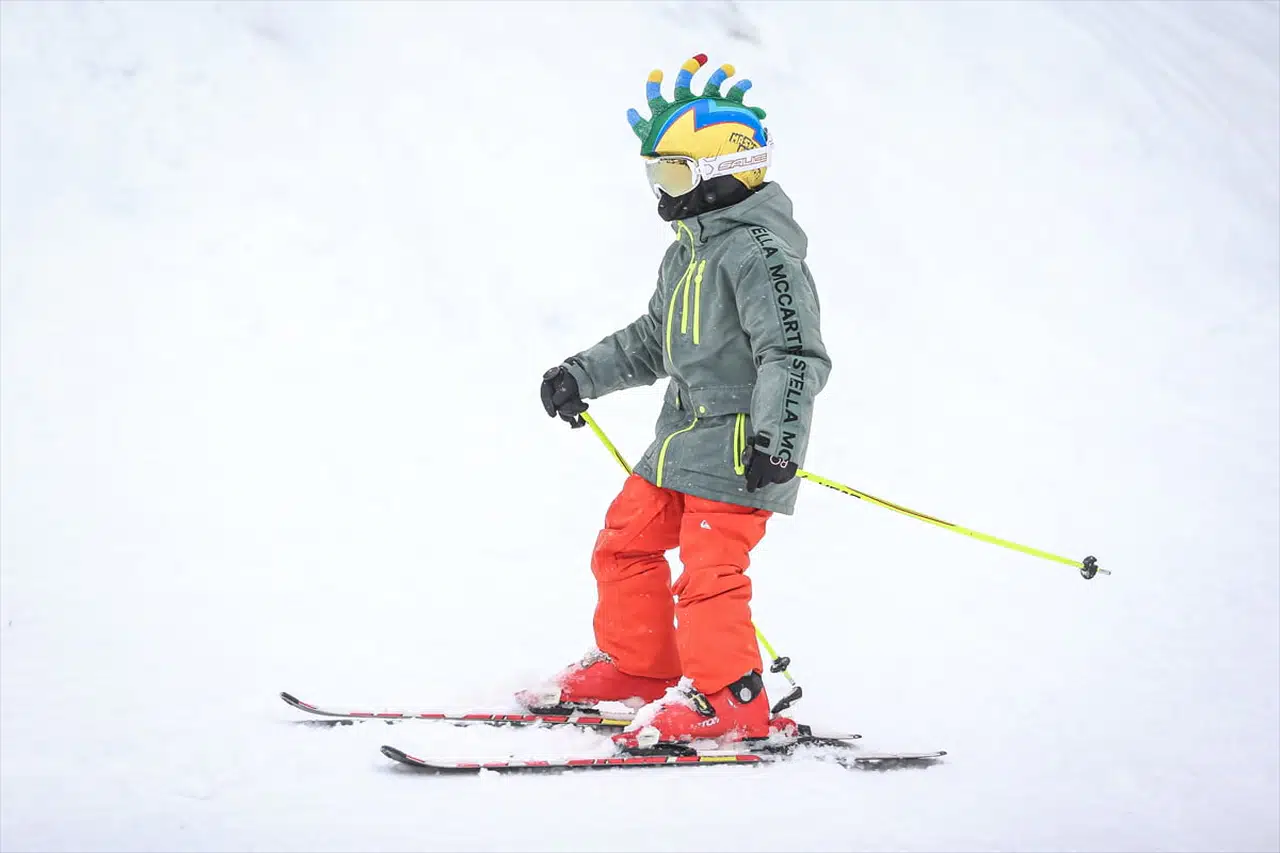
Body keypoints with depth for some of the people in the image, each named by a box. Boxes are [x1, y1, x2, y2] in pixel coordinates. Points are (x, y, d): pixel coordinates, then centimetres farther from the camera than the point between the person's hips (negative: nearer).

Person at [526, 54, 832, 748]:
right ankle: (638, 664, 28)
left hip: (740, 446, -10)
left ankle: (727, 697, -8)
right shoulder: (688, 251, 17)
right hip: (682, 434, 10)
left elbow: (796, 353, -24)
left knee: (708, 567, -15)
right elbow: (653, 341, 29)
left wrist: (777, 436, -34)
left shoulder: (759, 250, -16)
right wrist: (582, 375, 22)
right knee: (625, 540, 15)